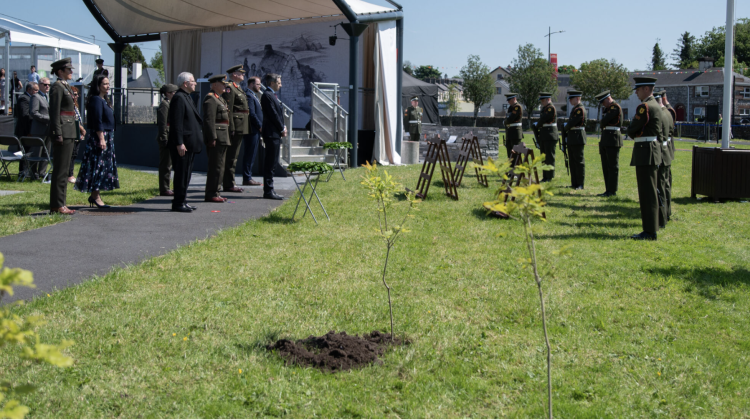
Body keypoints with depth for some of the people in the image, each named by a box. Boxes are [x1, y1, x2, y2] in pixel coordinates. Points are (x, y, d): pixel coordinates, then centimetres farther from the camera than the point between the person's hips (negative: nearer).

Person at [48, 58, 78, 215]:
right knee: (60, 169, -7)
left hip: (69, 133, 10)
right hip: (63, 132, -10)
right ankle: (57, 205, -4)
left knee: (63, 169, 11)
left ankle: (59, 204, 15)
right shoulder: (57, 87, -10)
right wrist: (58, 134, -21)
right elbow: (54, 112, -16)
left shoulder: (65, 87, 19)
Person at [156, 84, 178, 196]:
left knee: (168, 165, 13)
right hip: (166, 138, -10)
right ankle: (164, 190, -2)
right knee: (166, 165, -6)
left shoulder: (168, 104, 18)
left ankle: (165, 188, 20)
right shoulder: (164, 105, -13)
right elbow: (162, 124, -18)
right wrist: (164, 139, -21)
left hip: (170, 138, 10)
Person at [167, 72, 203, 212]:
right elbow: (176, 123, -20)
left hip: (190, 143, 10)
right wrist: (179, 143, -23)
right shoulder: (179, 98, -14)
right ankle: (178, 203, -1)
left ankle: (182, 201, 19)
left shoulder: (187, 97, 18)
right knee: (182, 173, -6)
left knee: (186, 173, 13)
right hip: (182, 144, -10)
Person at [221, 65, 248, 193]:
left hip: (240, 128, 10)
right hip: (235, 127, -10)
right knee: (231, 156, -7)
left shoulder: (238, 88, 20)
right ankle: (229, 184, -5)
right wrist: (231, 128, -23)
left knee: (233, 155, 13)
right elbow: (228, 109, -18)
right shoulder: (229, 88, -11)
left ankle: (230, 182, 19)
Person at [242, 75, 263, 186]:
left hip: (256, 130, 10)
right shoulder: (249, 96, -13)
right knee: (250, 154, -7)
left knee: (251, 154, 12)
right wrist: (260, 126, -14)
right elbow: (252, 114, -19)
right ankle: (247, 178, -4)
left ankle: (248, 177, 17)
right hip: (252, 130, -10)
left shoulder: (253, 96, 20)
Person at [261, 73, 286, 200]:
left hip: (275, 133, 10)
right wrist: (282, 129, -9)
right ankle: (268, 191, -5)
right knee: (270, 163, -8)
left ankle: (269, 190, 15)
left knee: (271, 163, 11)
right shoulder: (267, 95, -12)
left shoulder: (272, 95, 19)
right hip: (272, 133, -10)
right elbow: (273, 114, -16)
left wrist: (283, 127, 7)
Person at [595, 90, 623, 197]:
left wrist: (601, 124, 2)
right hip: (605, 141, 10)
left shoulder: (615, 107, -11)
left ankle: (612, 191, -2)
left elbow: (604, 121, -17)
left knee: (613, 167, -5)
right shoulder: (608, 108, 20)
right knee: (606, 167, 11)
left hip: (613, 140, -10)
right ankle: (608, 190, 17)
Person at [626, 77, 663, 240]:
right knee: (651, 192, 15)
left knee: (647, 193, -8)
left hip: (645, 152, -10)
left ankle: (650, 232, -6)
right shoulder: (656, 105, 16)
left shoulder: (645, 107, -16)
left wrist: (634, 134, 6)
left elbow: (631, 130, -14)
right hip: (654, 150, 10)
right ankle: (652, 227, 21)